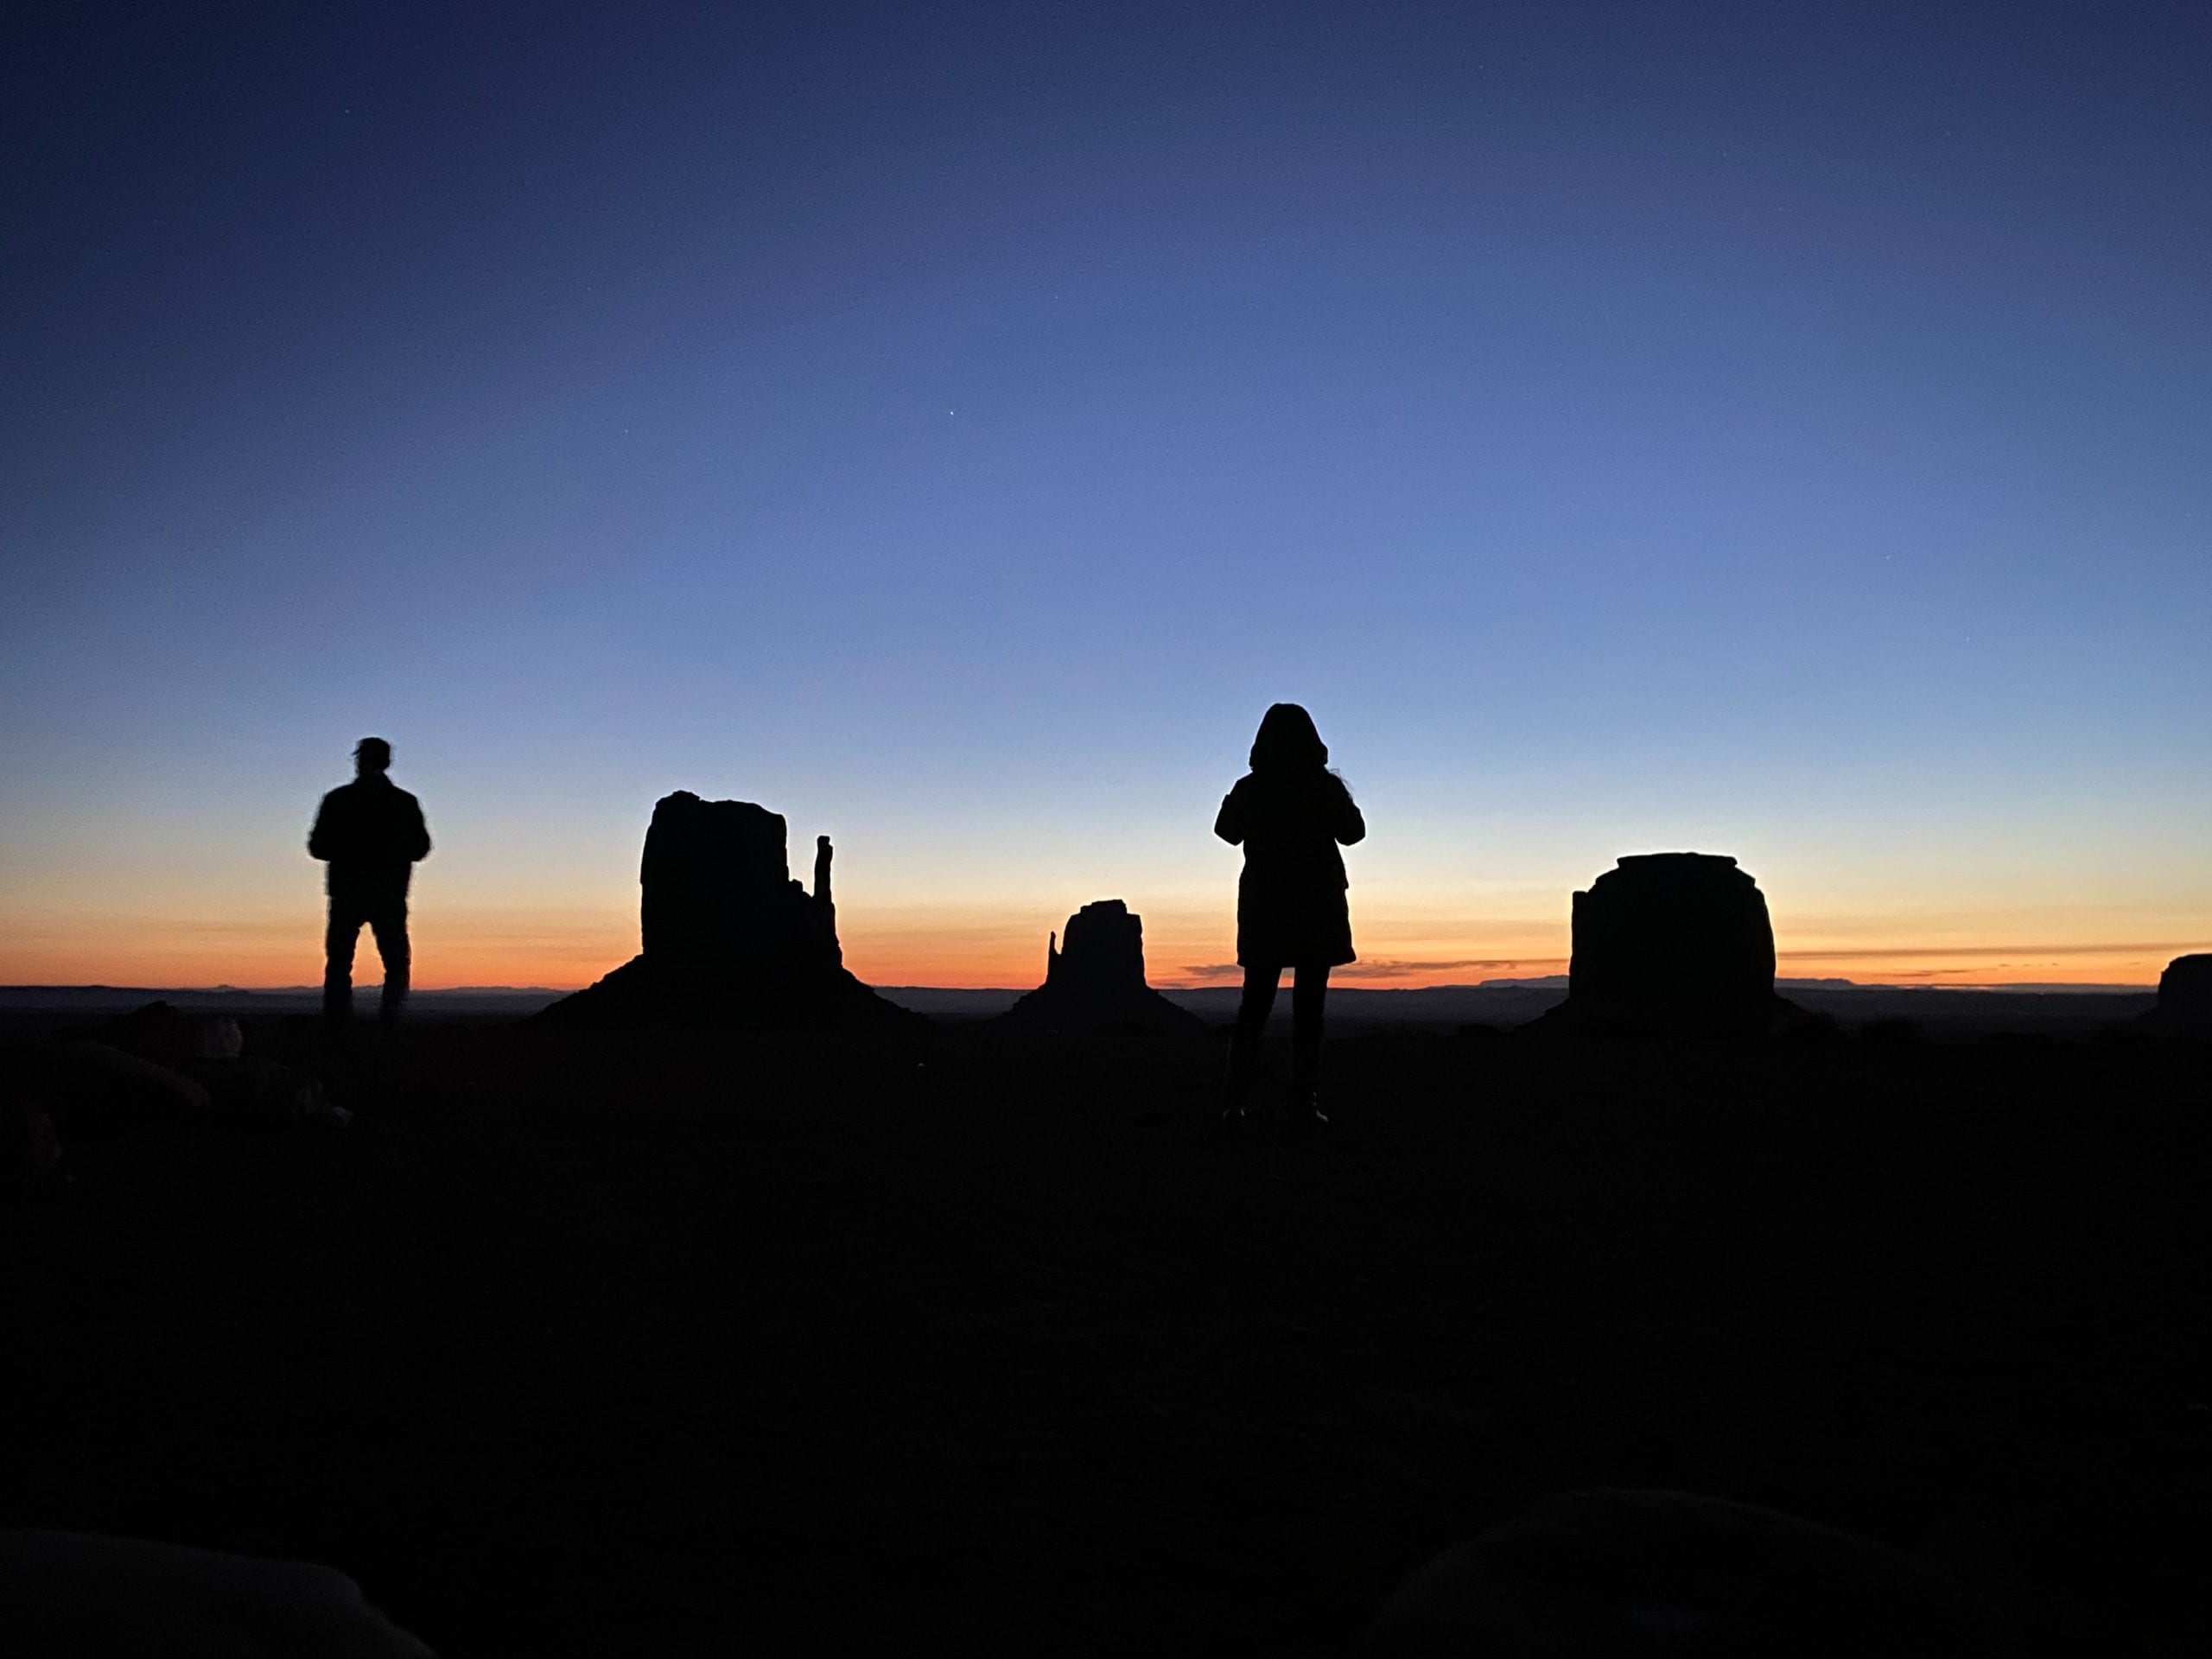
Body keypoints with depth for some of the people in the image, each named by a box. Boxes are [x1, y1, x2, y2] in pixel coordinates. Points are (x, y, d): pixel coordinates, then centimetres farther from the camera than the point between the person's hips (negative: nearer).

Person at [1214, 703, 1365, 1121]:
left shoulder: (1249, 788, -5)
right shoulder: (1326, 787, -9)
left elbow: (1226, 831, 12)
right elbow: (1353, 832, 6)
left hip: (1263, 909, 2)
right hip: (1317, 907, -2)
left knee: (1255, 1004, 8)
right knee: (1308, 1007, 3)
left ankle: (1236, 1098, 3)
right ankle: (1303, 1101, 0)